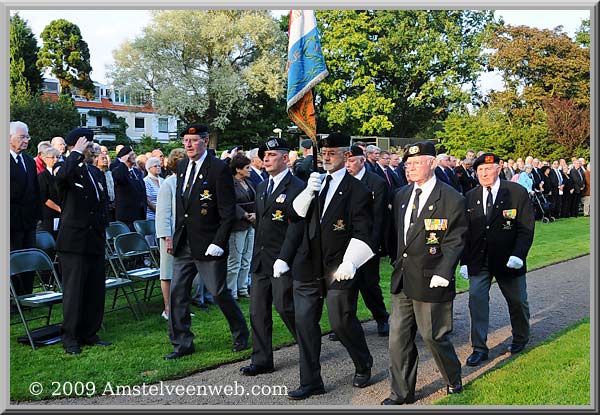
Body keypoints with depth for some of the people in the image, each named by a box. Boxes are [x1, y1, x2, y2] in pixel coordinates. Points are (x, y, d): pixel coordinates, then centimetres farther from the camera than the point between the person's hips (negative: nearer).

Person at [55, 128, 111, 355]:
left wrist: (103, 224, 11)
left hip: (95, 241, 7)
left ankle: (89, 333, 22)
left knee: (96, 289, 11)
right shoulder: (69, 171, -9)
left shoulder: (97, 174, 15)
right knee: (74, 290, -1)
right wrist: (77, 153, -23)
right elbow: (62, 176, -35)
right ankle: (70, 337, 11)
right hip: (73, 242, -7)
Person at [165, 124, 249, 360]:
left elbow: (228, 212, -13)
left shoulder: (219, 169, -11)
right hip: (184, 243, 7)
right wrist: (176, 235, 13)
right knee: (177, 293, 5)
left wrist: (219, 243, -18)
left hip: (208, 245, -7)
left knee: (219, 293, 1)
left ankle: (241, 335, 24)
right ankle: (182, 344, 17)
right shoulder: (182, 166, 11)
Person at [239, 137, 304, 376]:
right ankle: (261, 360, 16)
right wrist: (257, 255, 16)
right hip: (260, 260, 8)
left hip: (282, 261, -8)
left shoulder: (296, 188, -10)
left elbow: (296, 227, -16)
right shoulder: (262, 188, 16)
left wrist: (283, 259, -21)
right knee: (258, 310, 7)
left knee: (284, 305, -5)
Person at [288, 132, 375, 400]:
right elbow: (296, 213, 3)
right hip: (308, 266, 5)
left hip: (338, 269, -5)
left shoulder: (357, 190, -6)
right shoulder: (314, 182, 12)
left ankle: (363, 366, 32)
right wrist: (308, 191, -13)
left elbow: (362, 233, -9)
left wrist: (350, 263, -19)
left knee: (342, 322, 3)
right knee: (305, 322, 6)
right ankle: (310, 382, 18)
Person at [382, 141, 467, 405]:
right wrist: (397, 262, 13)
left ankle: (454, 380, 34)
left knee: (433, 336, 7)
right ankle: (401, 393, 21)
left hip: (430, 282, -6)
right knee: (398, 337, 8)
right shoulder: (402, 195, 10)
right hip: (402, 280, 6)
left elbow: (455, 242, -12)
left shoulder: (452, 199, -10)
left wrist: (442, 273, -19)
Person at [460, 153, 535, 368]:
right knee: (476, 299, -6)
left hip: (508, 261, -2)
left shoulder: (517, 192, -8)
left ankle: (521, 338, 39)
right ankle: (479, 348, 4)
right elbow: (466, 231, 5)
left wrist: (518, 255, -20)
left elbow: (526, 228, -9)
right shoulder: (471, 197, 3)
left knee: (517, 301, 14)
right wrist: (465, 261, 0)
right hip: (479, 260, 2)